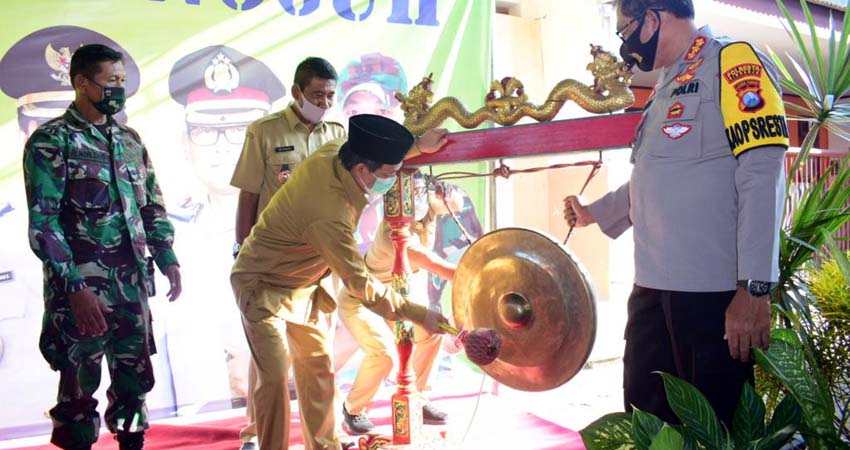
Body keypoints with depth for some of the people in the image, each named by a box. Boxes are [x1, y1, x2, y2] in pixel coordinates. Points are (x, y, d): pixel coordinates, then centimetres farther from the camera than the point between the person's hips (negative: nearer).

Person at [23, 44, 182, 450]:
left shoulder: (129, 139, 12)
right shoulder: (51, 141, -7)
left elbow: (152, 206, 17)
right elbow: (42, 225, -13)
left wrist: (167, 259, 8)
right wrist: (76, 288, -19)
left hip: (132, 282, 6)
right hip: (83, 288, -5)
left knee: (135, 378, 13)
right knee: (79, 386, 5)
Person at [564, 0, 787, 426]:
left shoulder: (731, 59, -6)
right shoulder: (669, 87, 20)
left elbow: (761, 175, -17)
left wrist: (754, 288, -22)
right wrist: (594, 212, 39)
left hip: (714, 290, -8)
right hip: (653, 287, 9)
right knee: (646, 418, 15)